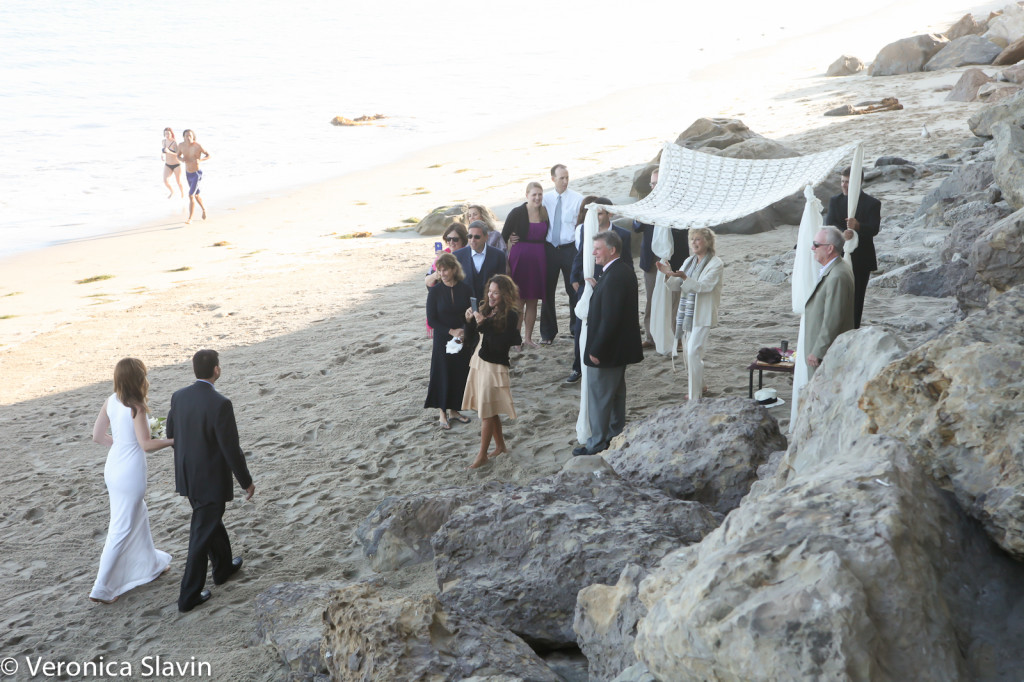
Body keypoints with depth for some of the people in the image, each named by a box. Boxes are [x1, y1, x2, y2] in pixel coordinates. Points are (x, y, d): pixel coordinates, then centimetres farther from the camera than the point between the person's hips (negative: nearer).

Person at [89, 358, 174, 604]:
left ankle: (151, 564, 44)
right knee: (121, 530, 2)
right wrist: (173, 440, -10)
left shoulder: (111, 401, -1)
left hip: (113, 467, 8)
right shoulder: (136, 407, -22)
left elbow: (98, 435, 5)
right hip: (130, 474, -8)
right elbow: (146, 444, -24)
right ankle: (102, 588, 7)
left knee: (139, 516, 26)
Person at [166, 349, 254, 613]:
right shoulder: (220, 404, -26)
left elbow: (170, 433, 9)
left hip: (187, 477, 7)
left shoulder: (179, 397, -6)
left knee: (211, 521, 28)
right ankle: (189, 595, 12)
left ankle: (224, 567, 48)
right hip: (211, 480, -7)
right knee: (203, 534, 5)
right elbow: (231, 449, -22)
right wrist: (246, 482, -9)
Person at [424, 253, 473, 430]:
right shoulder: (435, 291, -8)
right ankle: (442, 414, 14)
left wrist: (464, 331, -16)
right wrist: (451, 331, -17)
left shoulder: (465, 289, -3)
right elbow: (431, 320, -8)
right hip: (443, 340, -2)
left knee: (460, 374, 8)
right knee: (443, 375, 2)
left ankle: (453, 410, 25)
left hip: (463, 339, 2)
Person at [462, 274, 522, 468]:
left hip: (494, 366, -7)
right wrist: (470, 320, -9)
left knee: (487, 412, -1)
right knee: (490, 410, 15)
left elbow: (501, 344, -23)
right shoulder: (486, 309, 5)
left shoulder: (510, 315, -15)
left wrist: (484, 324, -26)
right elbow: (471, 333, 11)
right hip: (479, 361, 7)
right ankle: (500, 445, 30)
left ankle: (482, 455, 7)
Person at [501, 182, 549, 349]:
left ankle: (528, 337, 17)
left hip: (539, 260, 4)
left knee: (533, 301, 8)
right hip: (519, 258, -4)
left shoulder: (544, 213, 8)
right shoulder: (517, 213, -5)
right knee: (518, 299, -1)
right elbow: (503, 236, -5)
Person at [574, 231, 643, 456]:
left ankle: (597, 444, 11)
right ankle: (616, 435, 34)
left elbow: (609, 318, -27)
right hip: (621, 347, 10)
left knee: (599, 396, 1)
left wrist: (596, 350, -21)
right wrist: (598, 288, 3)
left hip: (606, 351, -10)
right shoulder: (625, 270, 7)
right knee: (616, 393, 21)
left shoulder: (614, 277, -25)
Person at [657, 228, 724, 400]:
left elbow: (704, 286, -21)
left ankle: (694, 397, -10)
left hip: (702, 314, -7)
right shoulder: (689, 261, 13)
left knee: (693, 352, -14)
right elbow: (677, 286, 10)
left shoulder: (715, 263, -9)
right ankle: (699, 386, 33)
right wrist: (669, 273, -8)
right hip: (686, 312, 7)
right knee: (688, 350, 14)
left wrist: (684, 277, -34)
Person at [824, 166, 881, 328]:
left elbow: (874, 229, -14)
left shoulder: (872, 203, -2)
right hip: (839, 257, 2)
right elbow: (829, 225, -8)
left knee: (857, 298, 4)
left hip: (861, 259, -2)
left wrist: (858, 226, -34)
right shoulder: (835, 201, 5)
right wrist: (842, 233, -30)